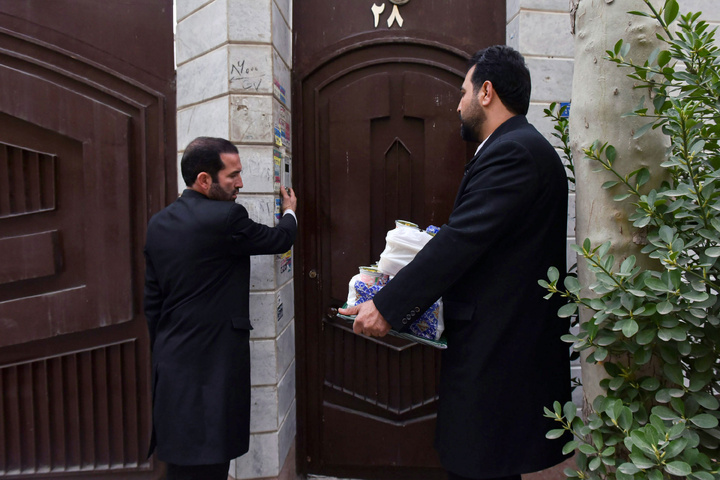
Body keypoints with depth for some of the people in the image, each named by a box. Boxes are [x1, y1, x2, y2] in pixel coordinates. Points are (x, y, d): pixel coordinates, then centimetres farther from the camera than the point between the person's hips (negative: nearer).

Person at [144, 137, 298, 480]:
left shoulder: (158, 224, 6)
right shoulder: (225, 217, -17)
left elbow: (152, 301, 11)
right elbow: (280, 239, 1)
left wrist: (163, 351, 20)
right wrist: (290, 211, 22)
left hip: (171, 363, 8)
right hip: (211, 364, -8)